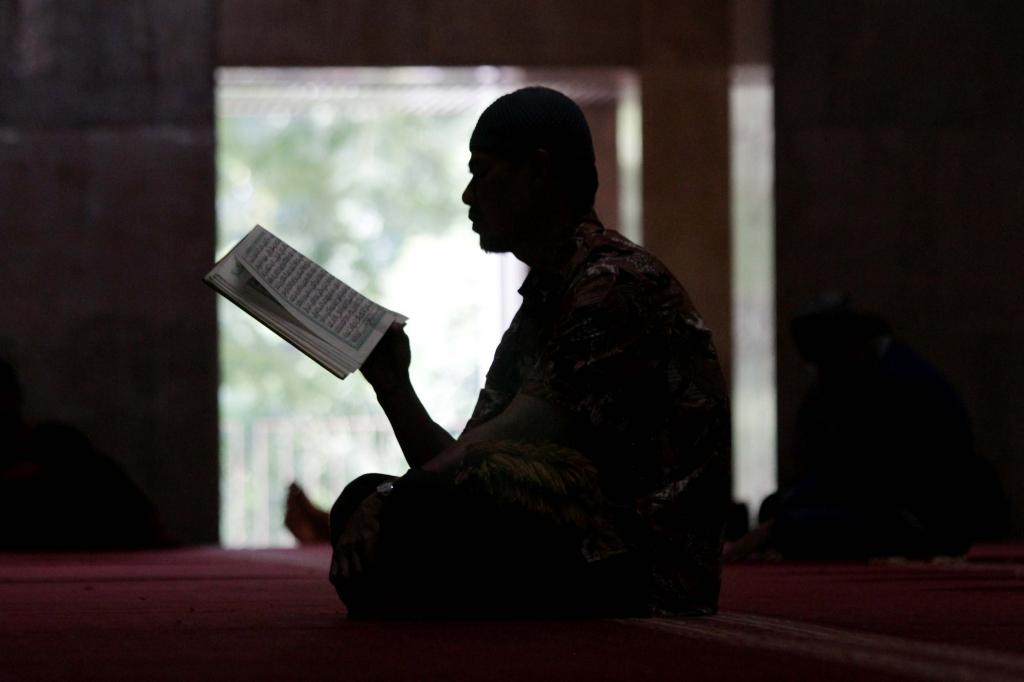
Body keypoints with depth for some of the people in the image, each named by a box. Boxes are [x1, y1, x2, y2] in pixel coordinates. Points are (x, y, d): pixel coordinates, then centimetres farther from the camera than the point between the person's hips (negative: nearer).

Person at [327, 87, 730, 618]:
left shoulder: (616, 283, -9)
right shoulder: (537, 312, 21)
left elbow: (512, 438, -16)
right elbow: (455, 466, 18)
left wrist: (387, 503, -15)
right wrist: (391, 385, 7)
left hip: (649, 564, -10)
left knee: (434, 503, -30)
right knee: (364, 499, 6)